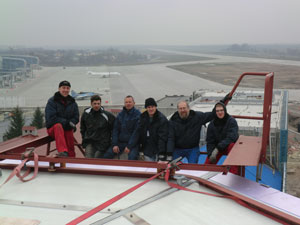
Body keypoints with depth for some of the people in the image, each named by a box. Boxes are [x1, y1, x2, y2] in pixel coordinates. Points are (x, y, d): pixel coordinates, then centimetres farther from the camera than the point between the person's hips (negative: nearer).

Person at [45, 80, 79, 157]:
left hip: (68, 130, 5)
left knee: (71, 150, -7)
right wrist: (66, 122, -19)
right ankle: (63, 151, -52)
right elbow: (51, 118, -13)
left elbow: (76, 117, 9)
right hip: (53, 129, -5)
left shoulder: (72, 103, 11)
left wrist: (71, 123, -14)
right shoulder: (52, 101, -5)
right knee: (58, 126, -37)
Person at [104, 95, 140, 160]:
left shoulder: (137, 115, -6)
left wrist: (129, 146, -15)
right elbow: (115, 130, 9)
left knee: (132, 158, -29)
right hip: (120, 142, 5)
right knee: (106, 156, -6)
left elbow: (136, 132, -11)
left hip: (133, 144, -5)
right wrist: (114, 144, -3)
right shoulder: (120, 114, 11)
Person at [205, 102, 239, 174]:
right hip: (217, 148, 3)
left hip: (229, 145, -3)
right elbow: (210, 141, 0)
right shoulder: (212, 124, -4)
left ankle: (233, 174, -35)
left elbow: (231, 138, -26)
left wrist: (218, 148, -33)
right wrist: (211, 154, -18)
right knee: (207, 164, -13)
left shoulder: (231, 121, -16)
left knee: (232, 146, -38)